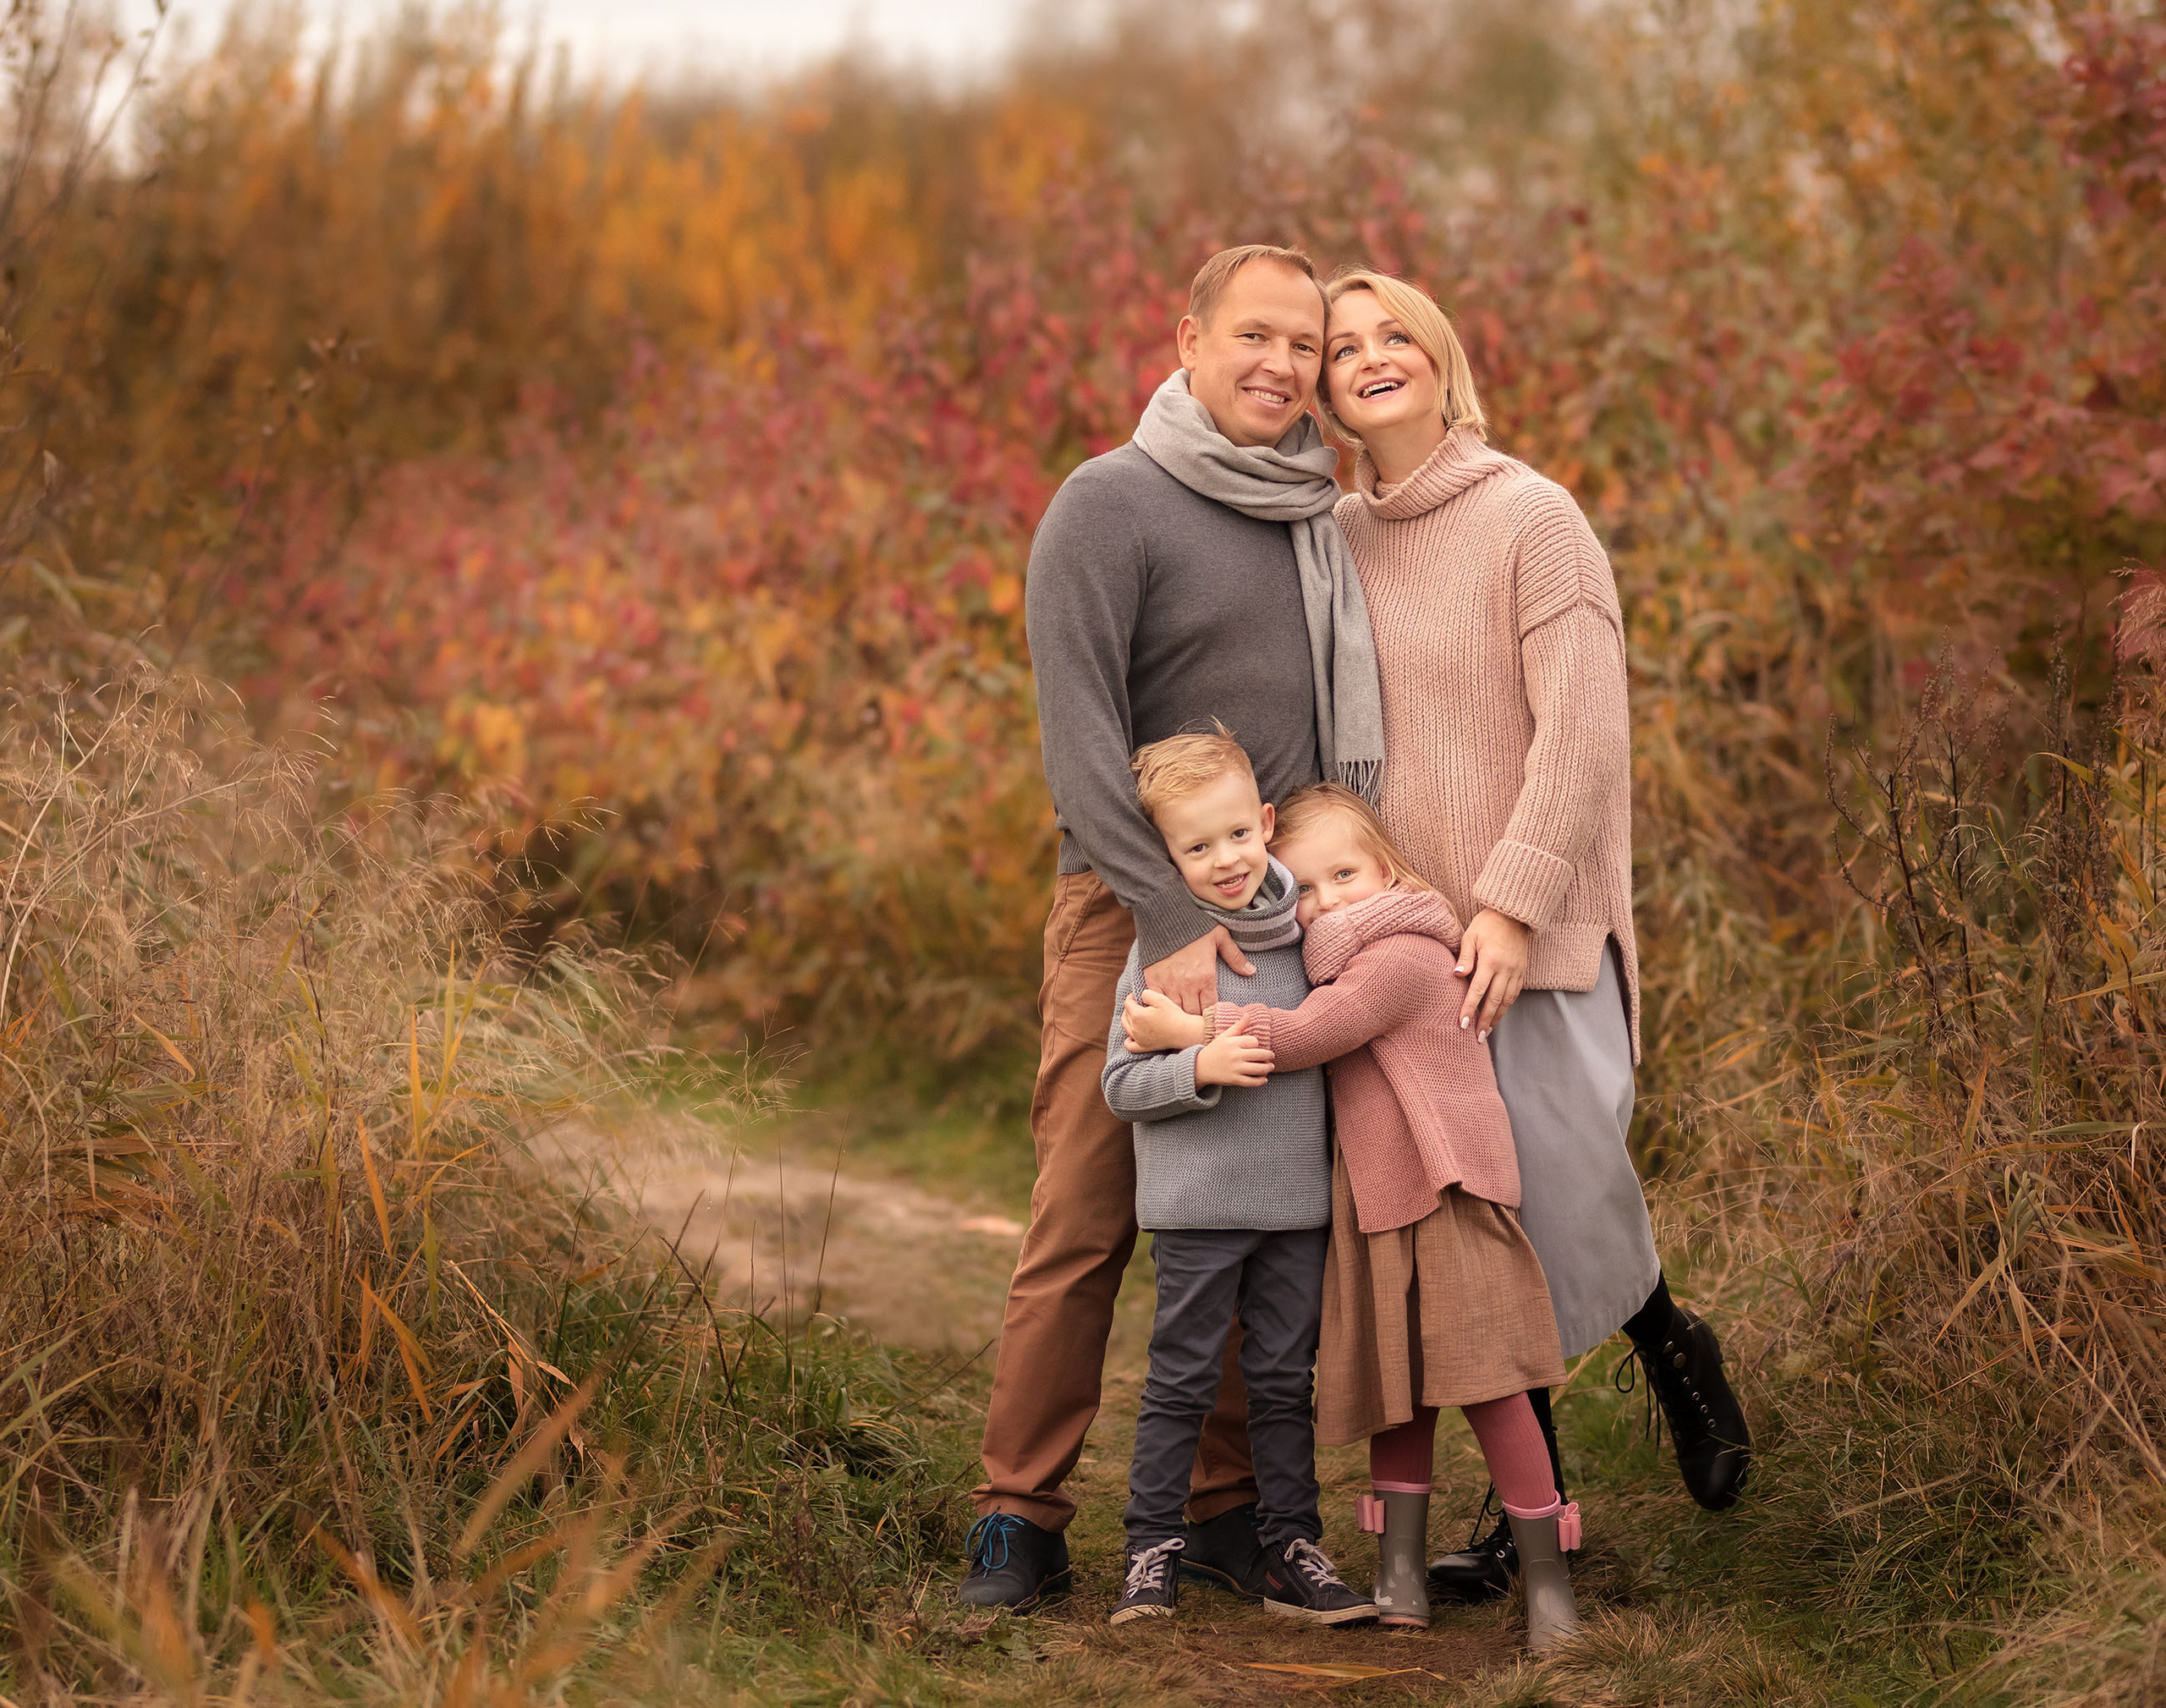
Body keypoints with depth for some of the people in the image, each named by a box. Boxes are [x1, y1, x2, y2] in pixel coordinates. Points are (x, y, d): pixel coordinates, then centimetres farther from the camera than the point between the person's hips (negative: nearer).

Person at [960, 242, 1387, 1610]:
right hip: (1133, 914, -5)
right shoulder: (1112, 506, -6)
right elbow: (1079, 731, -13)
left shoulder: (1324, 522, 14)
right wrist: (1172, 918, -19)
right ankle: (1022, 1520, 1)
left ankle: (1232, 1509, 13)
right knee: (1086, 1223, -6)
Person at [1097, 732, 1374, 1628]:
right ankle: (1151, 1553, 10)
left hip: (1296, 1199, 4)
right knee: (1182, 1384, 1)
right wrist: (1200, 1067, -22)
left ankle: (1291, 1553, 16)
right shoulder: (1162, 947, -7)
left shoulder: (1298, 930, 7)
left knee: (1285, 1382, 10)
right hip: (1197, 1207, -4)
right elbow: (1120, 1085, -9)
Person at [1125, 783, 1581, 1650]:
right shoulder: (1340, 965, 17)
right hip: (1375, 1208, 9)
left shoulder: (1406, 955, -13)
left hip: (1449, 1197, -9)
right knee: (1396, 1390, 10)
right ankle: (1400, 1569, 15)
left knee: (1486, 1382, -9)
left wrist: (1193, 1028, -15)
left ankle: (1545, 1575, -4)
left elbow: (1307, 1034, -18)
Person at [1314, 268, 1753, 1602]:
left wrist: (1513, 902, -19)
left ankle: (1672, 1346, 24)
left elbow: (1583, 728, -13)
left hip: (1535, 933, -5)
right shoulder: (1337, 539, 11)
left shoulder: (1532, 517, -6)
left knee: (1564, 1184, -10)